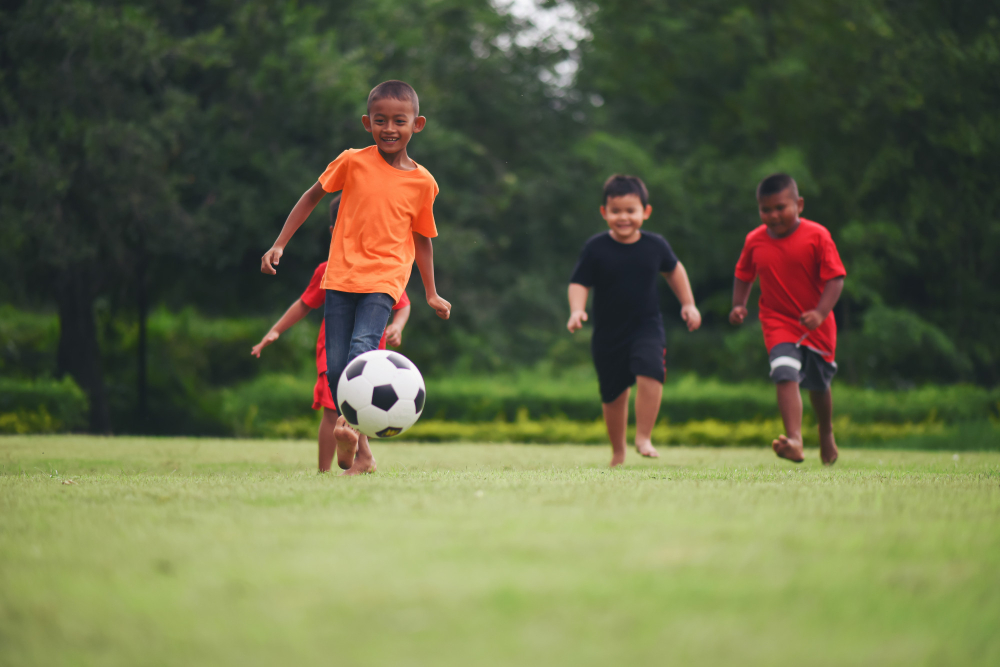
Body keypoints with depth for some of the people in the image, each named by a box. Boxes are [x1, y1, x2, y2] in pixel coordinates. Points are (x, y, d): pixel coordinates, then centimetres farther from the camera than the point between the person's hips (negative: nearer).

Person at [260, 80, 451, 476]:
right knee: (335, 368, -4)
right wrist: (279, 245, 8)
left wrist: (431, 293, 18)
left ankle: (353, 430, -26)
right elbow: (313, 196, 13)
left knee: (361, 351, -26)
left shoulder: (422, 182, 2)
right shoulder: (353, 162, 0)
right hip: (341, 276, 1)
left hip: (384, 280, -1)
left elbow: (421, 237, 16)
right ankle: (361, 454, 13)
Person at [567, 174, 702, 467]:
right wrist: (577, 311, -23)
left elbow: (673, 269, 18)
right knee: (613, 393, 9)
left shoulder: (655, 245, -2)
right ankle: (618, 451, 28)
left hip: (647, 326, 0)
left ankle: (643, 438, -14)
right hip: (608, 331, 0)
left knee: (650, 373, -26)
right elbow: (579, 283, -5)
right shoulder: (595, 248, -8)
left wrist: (688, 304, 18)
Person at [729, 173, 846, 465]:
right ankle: (794, 440, -34)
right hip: (778, 323, 0)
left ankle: (826, 434, 47)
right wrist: (738, 305, -3)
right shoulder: (754, 241, -3)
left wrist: (820, 313, -27)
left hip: (816, 324, 0)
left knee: (818, 384, 18)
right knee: (786, 375, -25)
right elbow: (743, 275, 13)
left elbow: (835, 278, -15)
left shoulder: (816, 236, -13)